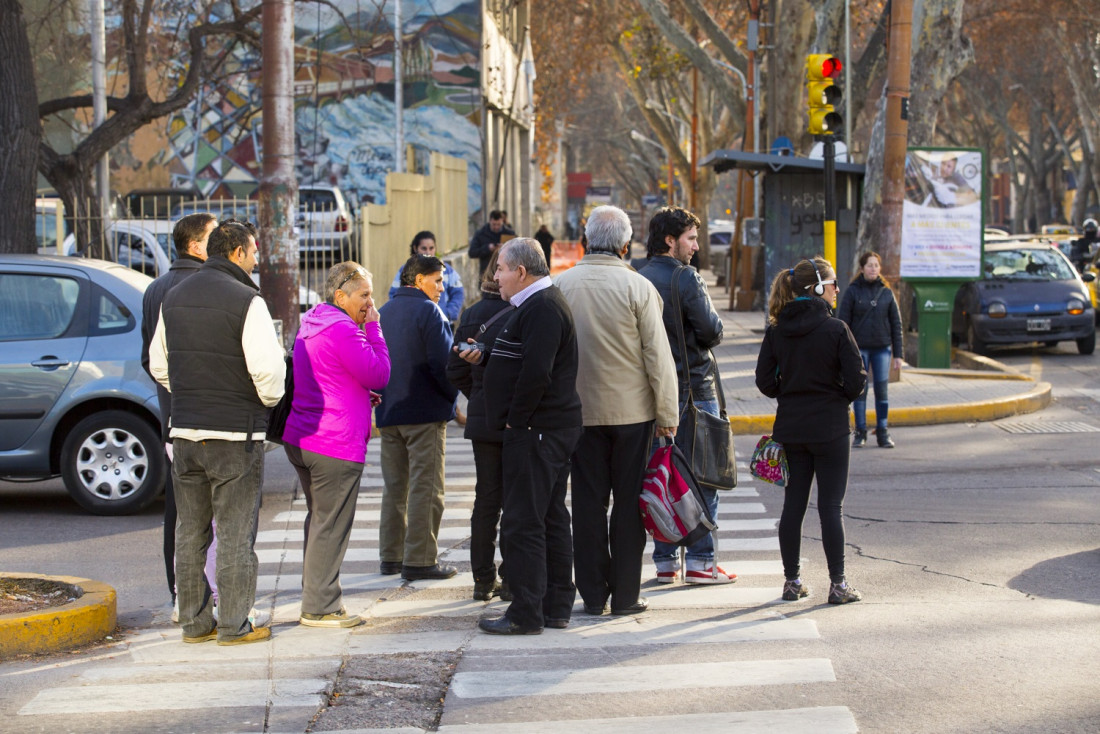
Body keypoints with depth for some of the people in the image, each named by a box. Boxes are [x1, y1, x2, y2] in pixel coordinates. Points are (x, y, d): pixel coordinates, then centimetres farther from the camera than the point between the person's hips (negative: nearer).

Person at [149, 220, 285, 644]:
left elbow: (158, 364, 16)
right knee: (235, 532, 1)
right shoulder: (246, 301, -13)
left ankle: (193, 621, 18)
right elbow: (267, 368, -18)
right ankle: (233, 625, 3)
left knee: (190, 531, 13)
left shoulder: (174, 298, 10)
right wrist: (268, 400, 1)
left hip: (184, 430, 6)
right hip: (235, 433, -6)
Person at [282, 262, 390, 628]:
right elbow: (379, 375, -13)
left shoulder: (310, 324, 16)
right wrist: (373, 327, -7)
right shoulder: (342, 330, -16)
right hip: (335, 445, -10)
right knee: (330, 526, -4)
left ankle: (316, 601, 22)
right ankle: (321, 608, -1)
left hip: (301, 440, 10)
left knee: (319, 521, 17)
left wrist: (359, 396, 16)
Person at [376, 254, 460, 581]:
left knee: (394, 487, 13)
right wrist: (451, 395, 0)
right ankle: (419, 559, -4)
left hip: (389, 413, 7)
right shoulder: (427, 312, -11)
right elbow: (442, 362, -15)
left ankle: (391, 555, 17)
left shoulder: (383, 312, 12)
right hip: (426, 412, -7)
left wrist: (385, 401, 17)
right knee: (425, 487, -4)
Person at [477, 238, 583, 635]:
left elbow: (536, 373, -25)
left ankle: (526, 614, -5)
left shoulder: (543, 309, -17)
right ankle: (557, 607, 20)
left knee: (522, 523, -8)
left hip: (534, 433, -11)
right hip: (552, 430, 11)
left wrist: (514, 420, -17)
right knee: (551, 519, 14)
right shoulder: (538, 304, 17)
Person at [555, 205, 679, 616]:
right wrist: (667, 416, -1)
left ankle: (593, 594, 12)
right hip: (632, 411, -2)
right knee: (628, 502, 6)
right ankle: (625, 594, 9)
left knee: (588, 502, 8)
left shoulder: (561, 285, -2)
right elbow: (658, 356, -9)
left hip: (580, 411, 2)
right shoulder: (638, 287, -10)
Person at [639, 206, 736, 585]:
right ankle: (700, 560, 1)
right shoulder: (685, 278, -14)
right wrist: (713, 329, 5)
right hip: (694, 386, -6)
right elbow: (712, 331, -15)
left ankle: (665, 560, 12)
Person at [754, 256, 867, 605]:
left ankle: (792, 580, 14)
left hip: (790, 429, 4)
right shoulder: (836, 329, -13)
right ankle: (838, 584, 3)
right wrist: (837, 398, 8)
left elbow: (765, 381, 1)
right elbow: (856, 380, -12)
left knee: (793, 504, 10)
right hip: (829, 429, -4)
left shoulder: (776, 330, 0)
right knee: (831, 506, 1)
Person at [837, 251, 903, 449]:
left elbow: (896, 323, 8)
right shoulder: (853, 291, -1)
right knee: (859, 390, 1)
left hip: (882, 348, 2)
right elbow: (843, 321, -2)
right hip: (859, 348, -2)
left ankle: (882, 432, 9)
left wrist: (898, 354, 4)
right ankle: (860, 432, 8)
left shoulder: (886, 292, 6)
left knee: (882, 390, 1)